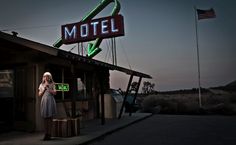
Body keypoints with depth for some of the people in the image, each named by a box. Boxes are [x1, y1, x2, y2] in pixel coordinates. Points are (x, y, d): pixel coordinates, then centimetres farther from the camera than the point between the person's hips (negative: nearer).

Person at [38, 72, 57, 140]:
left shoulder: (52, 84, 7)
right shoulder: (41, 85, 15)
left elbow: (54, 93, -4)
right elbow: (40, 94, 10)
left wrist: (48, 87, -5)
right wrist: (44, 88, -1)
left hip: (50, 101, -2)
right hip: (44, 101, 2)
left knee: (50, 118, -4)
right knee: (45, 118, 2)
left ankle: (49, 134, -1)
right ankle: (46, 134, 9)